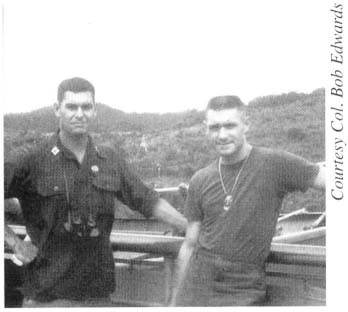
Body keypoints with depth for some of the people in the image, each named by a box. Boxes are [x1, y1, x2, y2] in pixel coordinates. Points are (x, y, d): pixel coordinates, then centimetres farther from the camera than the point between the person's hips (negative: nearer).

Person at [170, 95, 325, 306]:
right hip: (195, 289, 3)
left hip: (244, 293, -3)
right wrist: (175, 299, 12)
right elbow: (189, 245, 10)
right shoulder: (200, 181, 5)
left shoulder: (275, 164, -7)